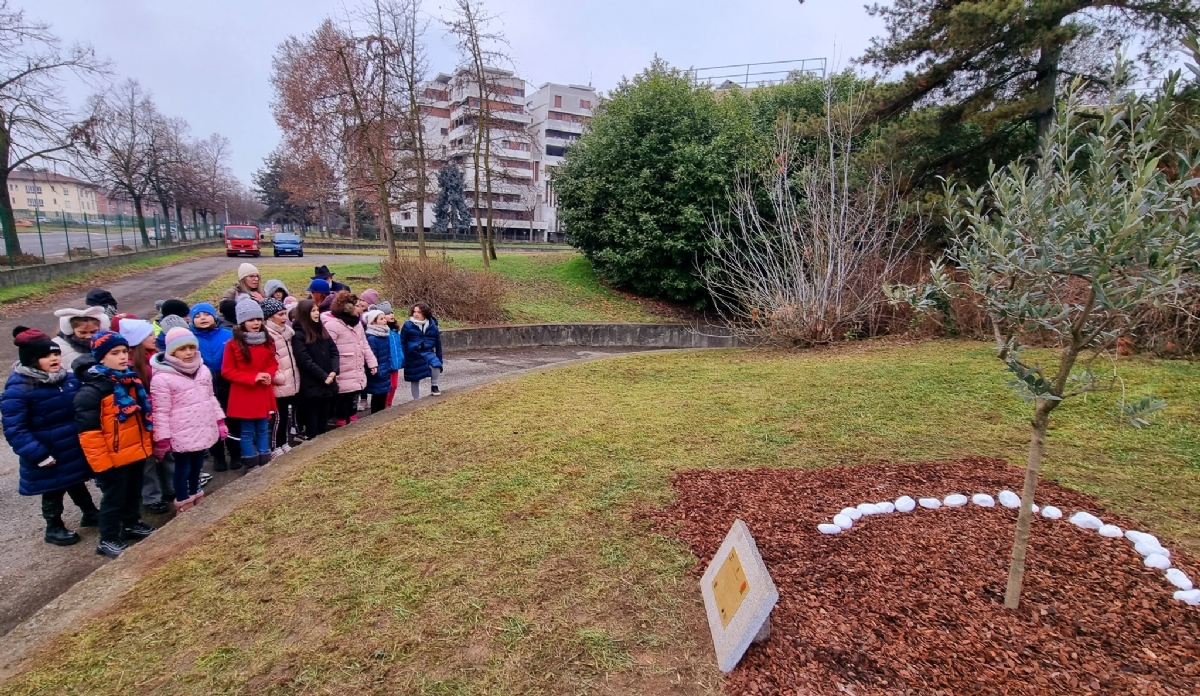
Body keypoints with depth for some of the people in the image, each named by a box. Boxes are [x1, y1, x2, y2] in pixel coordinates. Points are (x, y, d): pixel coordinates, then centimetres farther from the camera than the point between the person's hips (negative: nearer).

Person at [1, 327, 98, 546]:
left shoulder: (69, 378, -2)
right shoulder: (18, 390, -21)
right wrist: (39, 455, -22)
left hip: (75, 451, 5)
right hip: (49, 458, -5)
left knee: (77, 483, 25)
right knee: (53, 491, 13)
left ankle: (90, 513, 43)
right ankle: (54, 528, 33)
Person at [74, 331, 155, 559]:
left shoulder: (130, 380, 4)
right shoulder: (91, 390, -20)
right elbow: (88, 432, -20)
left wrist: (147, 444, 17)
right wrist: (101, 463, -19)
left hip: (136, 452, 7)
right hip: (113, 458, -7)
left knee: (134, 493, 22)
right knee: (114, 498, 7)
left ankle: (132, 524, 41)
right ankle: (108, 540, 22)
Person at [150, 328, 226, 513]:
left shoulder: (202, 370, 6)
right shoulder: (162, 378, -14)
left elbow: (211, 398, 15)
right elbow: (160, 412, -14)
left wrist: (220, 421, 15)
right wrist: (162, 439, -13)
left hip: (203, 429, 6)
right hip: (182, 434, -6)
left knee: (197, 465, 19)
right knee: (183, 468, 7)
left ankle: (195, 494, 38)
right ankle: (184, 504, 22)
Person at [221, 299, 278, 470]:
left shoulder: (267, 341, 4)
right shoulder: (233, 344, -12)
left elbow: (273, 363, 13)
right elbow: (227, 371, -10)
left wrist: (270, 375, -8)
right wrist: (253, 378, -18)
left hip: (263, 394, 5)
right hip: (243, 395, -5)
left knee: (263, 430, 14)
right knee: (247, 432, 6)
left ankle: (265, 463, 23)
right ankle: (251, 466, 16)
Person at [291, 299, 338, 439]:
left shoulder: (322, 330, 12)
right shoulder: (298, 335, -9)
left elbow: (334, 350, 8)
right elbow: (305, 361, -16)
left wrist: (334, 371, -7)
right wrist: (324, 376, -16)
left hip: (328, 383, 6)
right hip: (311, 386, -6)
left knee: (324, 420, 15)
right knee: (312, 420, 5)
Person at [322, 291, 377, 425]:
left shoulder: (357, 322, 11)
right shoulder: (332, 325, -16)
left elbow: (364, 345, 17)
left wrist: (372, 363, 11)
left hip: (357, 376, 8)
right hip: (343, 378, -8)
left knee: (353, 407, 20)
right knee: (343, 408, 2)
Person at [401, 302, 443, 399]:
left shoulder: (432, 326, -1)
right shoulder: (408, 325, -8)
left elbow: (438, 343, 6)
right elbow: (402, 343, -3)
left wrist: (439, 360, 7)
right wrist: (402, 359, -5)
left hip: (427, 353, 1)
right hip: (413, 355, -1)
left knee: (436, 365, -29)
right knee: (414, 380, 8)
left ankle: (434, 386, -5)